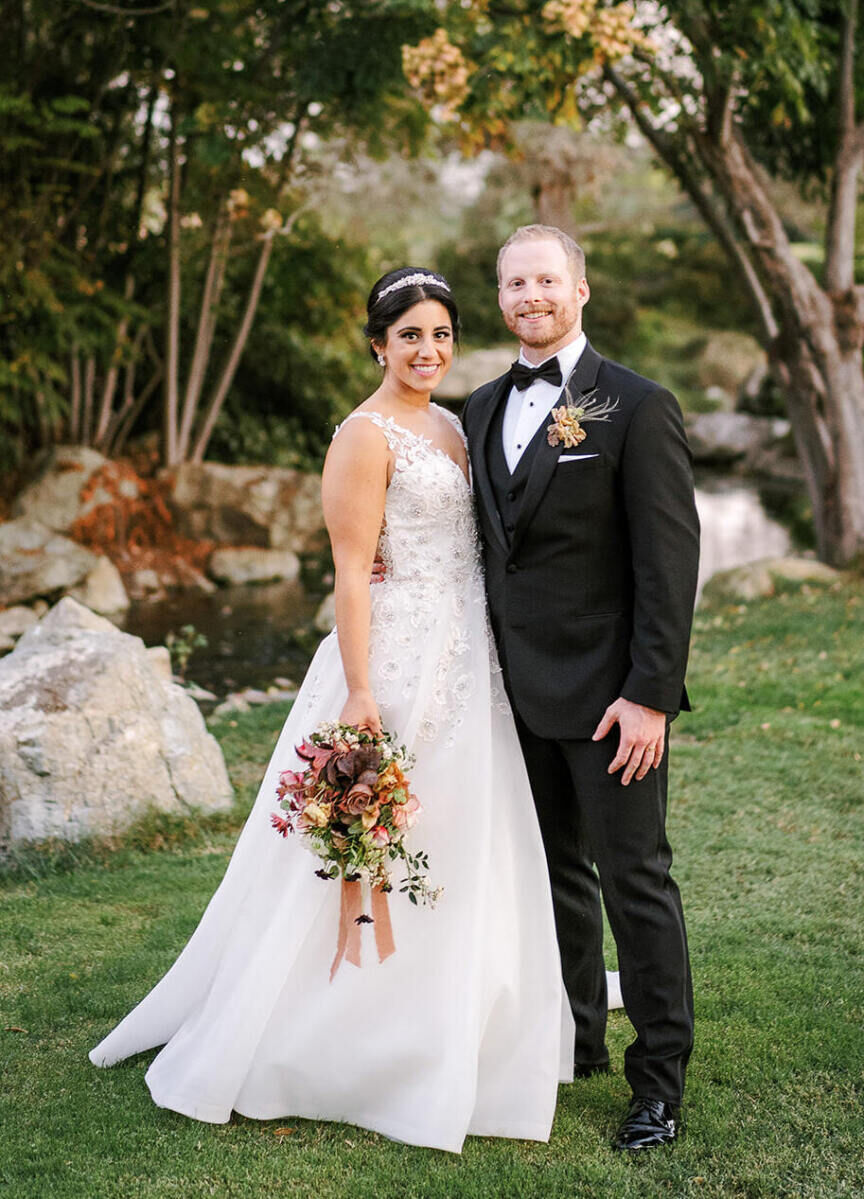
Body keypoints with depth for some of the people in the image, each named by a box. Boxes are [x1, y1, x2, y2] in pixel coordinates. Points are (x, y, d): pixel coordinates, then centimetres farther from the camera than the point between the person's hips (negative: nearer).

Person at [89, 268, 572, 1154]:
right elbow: (352, 573, -16)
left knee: (461, 847, 15)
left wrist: (484, 660, 14)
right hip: (397, 659, -9)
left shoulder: (450, 425, 14)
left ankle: (442, 1036, 31)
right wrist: (359, 693, -21)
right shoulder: (366, 435, -11)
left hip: (466, 664, 9)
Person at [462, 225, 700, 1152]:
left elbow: (669, 560, -13)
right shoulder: (482, 410, 11)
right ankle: (575, 1040, 31)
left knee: (635, 877, 1)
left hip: (607, 692, -6)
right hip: (519, 689, 6)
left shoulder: (637, 408, -9)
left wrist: (650, 693, -17)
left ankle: (658, 1080, 14)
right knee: (555, 873, 16)